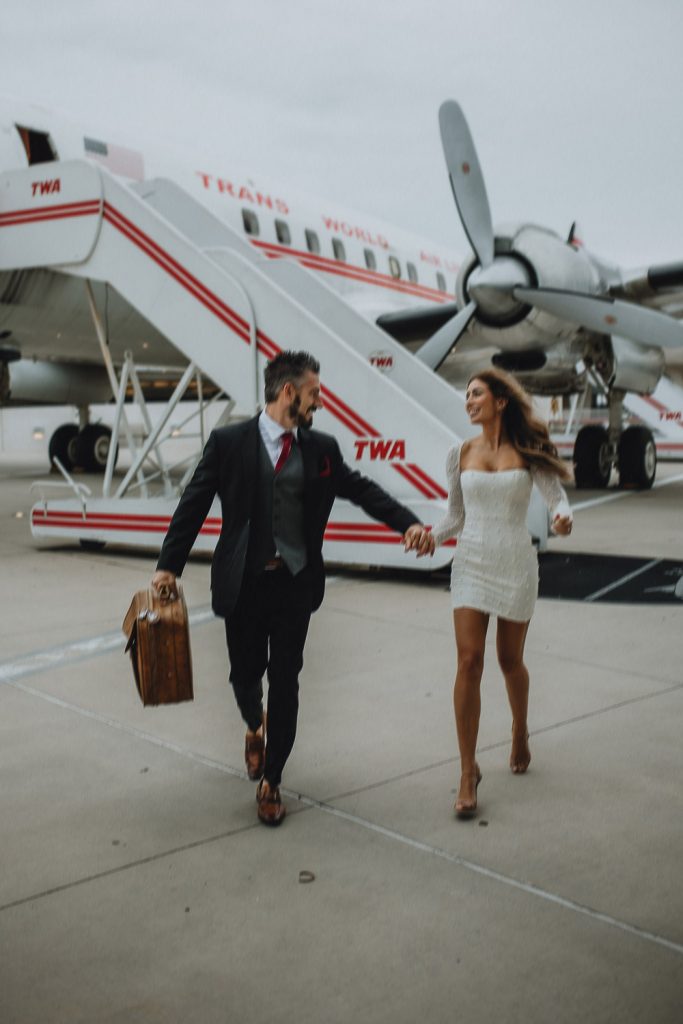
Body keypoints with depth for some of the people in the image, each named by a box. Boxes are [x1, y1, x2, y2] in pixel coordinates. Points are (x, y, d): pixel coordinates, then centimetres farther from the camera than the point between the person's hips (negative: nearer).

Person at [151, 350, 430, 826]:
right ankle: (256, 728, 47)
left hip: (296, 581, 2)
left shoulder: (322, 448, 4)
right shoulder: (229, 442, -4)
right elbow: (194, 505, -3)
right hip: (244, 582, -1)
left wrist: (408, 523, -10)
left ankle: (271, 781, 17)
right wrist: (169, 566, -6)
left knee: (285, 680, 2)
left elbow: (361, 489, 5)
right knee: (246, 672, 11)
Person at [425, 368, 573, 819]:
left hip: (515, 564, -1)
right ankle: (469, 770, -1)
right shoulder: (461, 454, 5)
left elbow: (557, 496, -8)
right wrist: (433, 536, -9)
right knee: (469, 661, -9)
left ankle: (520, 732, 42)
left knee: (511, 660, 11)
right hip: (471, 562, 1)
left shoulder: (527, 452, -1)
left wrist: (562, 519, -30)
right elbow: (456, 516, 10)